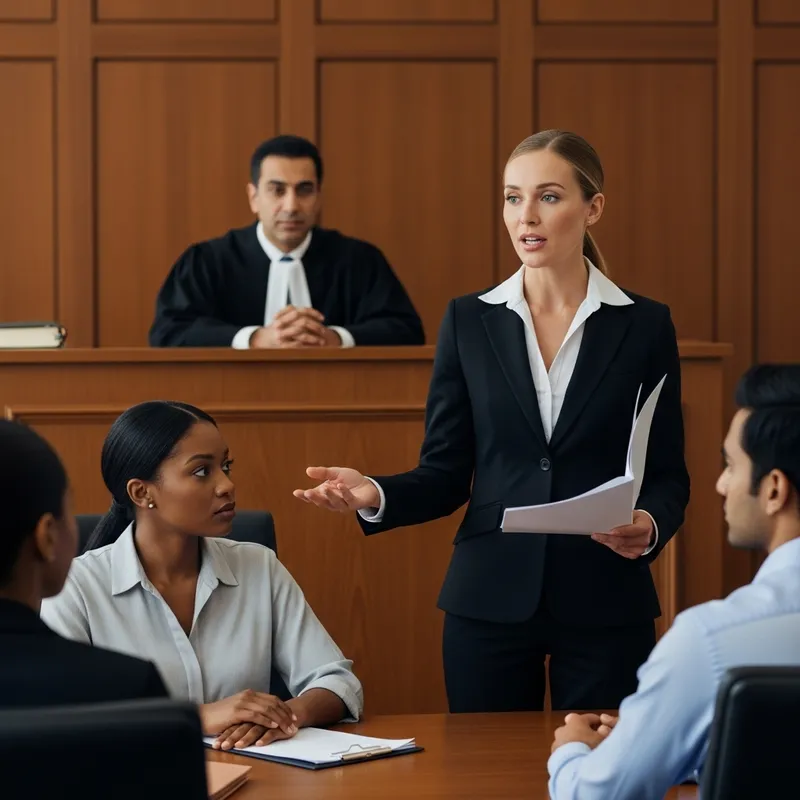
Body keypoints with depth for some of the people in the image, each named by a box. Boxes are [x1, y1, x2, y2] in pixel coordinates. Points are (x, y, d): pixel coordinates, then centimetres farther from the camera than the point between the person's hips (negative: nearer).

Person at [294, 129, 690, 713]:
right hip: (490, 600, 1)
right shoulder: (469, 321, 3)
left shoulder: (644, 326, 1)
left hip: (604, 604, -1)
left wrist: (650, 525, -17)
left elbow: (668, 474, 4)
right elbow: (445, 474, 4)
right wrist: (376, 496, -14)